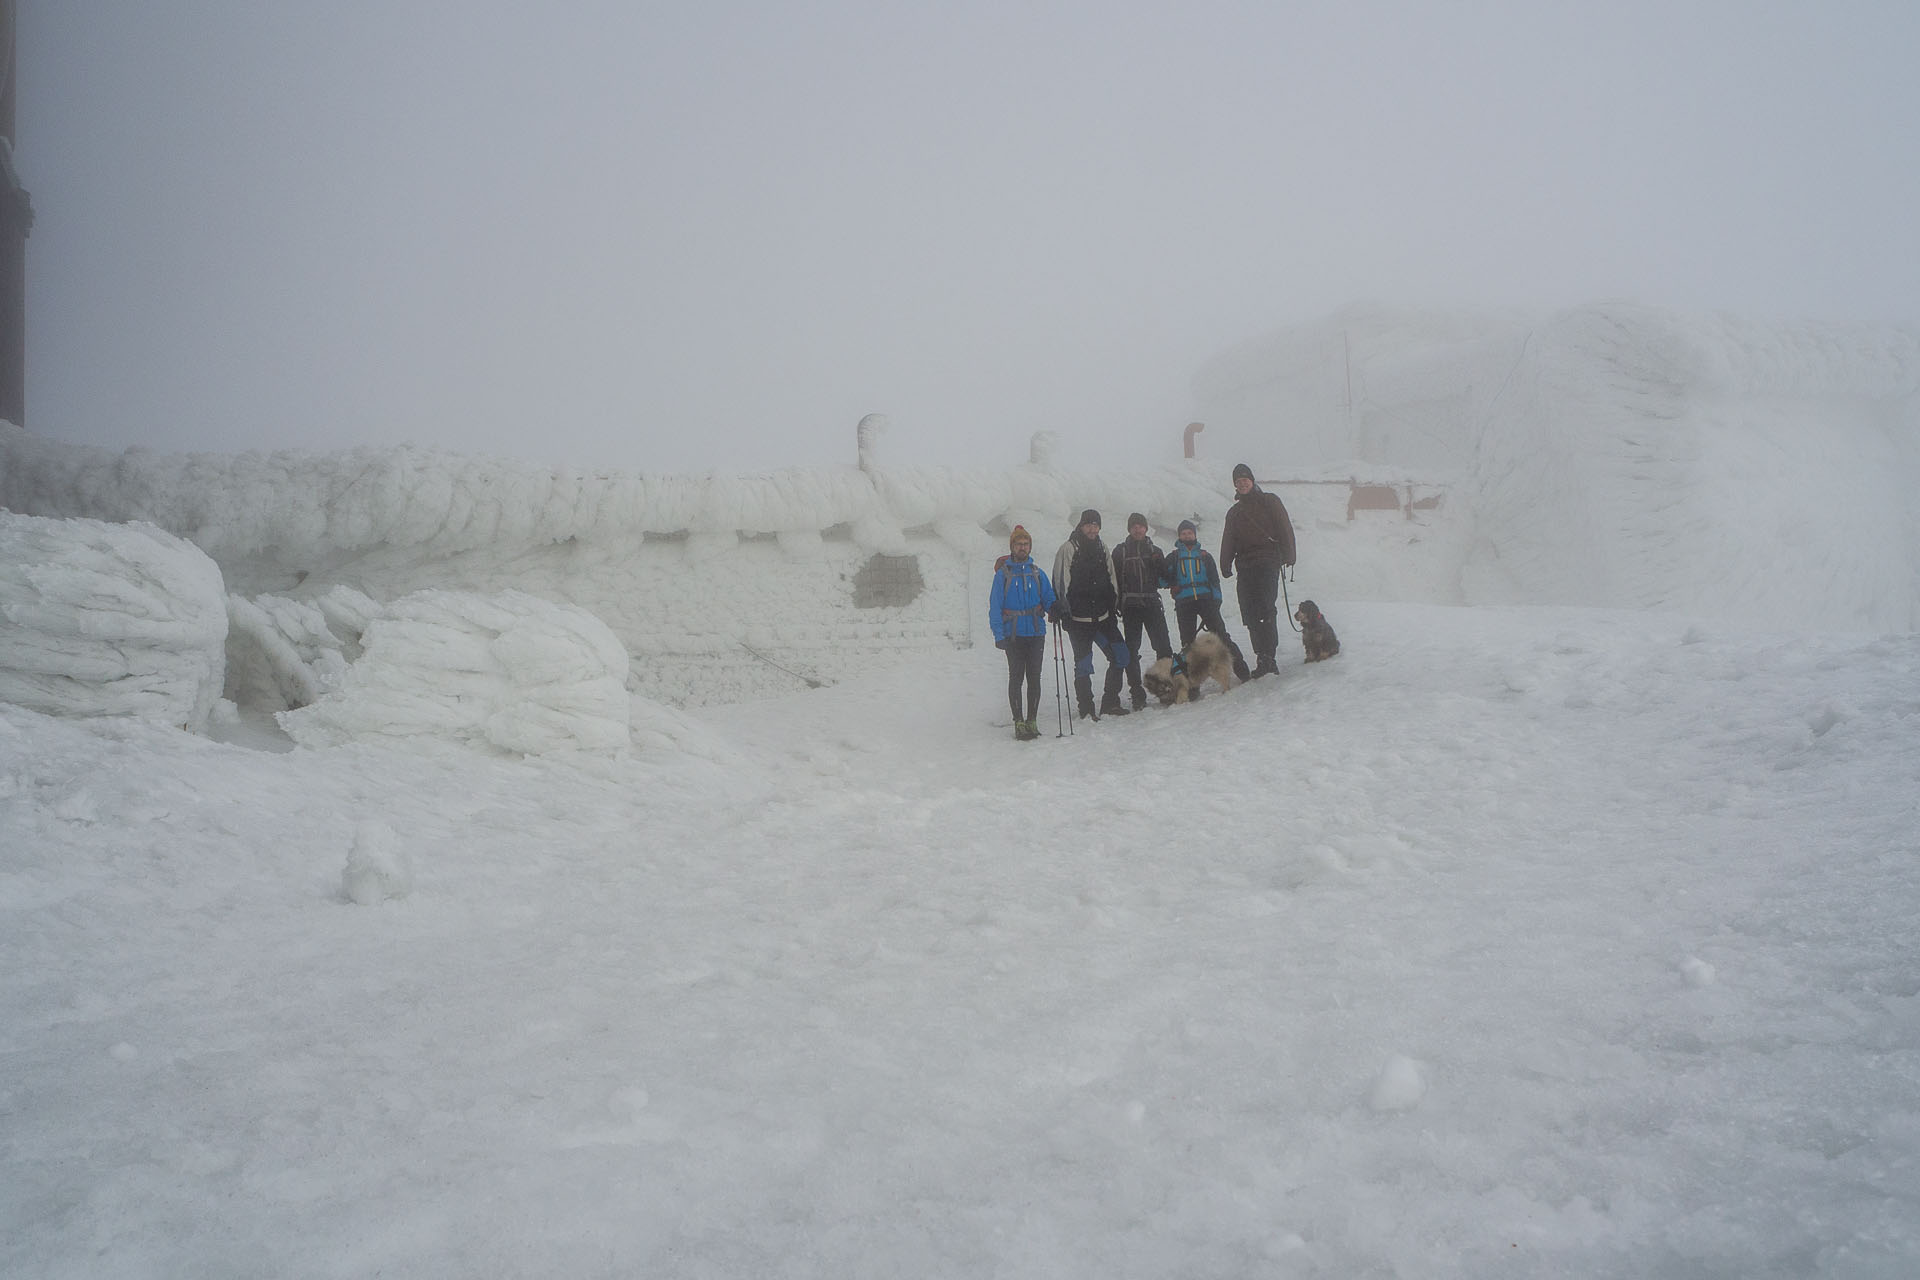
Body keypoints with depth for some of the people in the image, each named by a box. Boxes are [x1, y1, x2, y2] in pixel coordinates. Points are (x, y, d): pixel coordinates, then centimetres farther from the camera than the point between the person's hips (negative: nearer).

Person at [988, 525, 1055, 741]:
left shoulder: (1037, 574, 11)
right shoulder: (1003, 574, 3)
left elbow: (1048, 599, 11)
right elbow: (995, 607, 0)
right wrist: (999, 635, -10)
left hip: (1036, 633, 3)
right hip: (1014, 635, -3)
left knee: (1034, 678, 3)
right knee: (1016, 678, -3)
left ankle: (1032, 721, 11)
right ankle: (1018, 723, 1)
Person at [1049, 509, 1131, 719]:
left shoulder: (1102, 548, 14)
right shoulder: (1068, 548, -5)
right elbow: (1061, 581, -10)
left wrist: (1114, 603, 18)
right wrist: (1063, 610, -16)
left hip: (1103, 616, 6)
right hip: (1078, 617, -6)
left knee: (1120, 656, 3)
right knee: (1083, 664, -3)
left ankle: (1110, 702, 12)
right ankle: (1086, 709, 5)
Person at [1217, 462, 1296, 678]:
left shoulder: (1269, 501, 9)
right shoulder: (1234, 512, 23)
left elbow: (1285, 529, 1)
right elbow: (1228, 541, 19)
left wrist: (1287, 556, -10)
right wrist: (1225, 566, 5)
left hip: (1267, 562, -5)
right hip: (1245, 566, 5)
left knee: (1266, 609, -17)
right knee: (1249, 614, -2)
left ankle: (1268, 658, -19)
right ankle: (1262, 659, 3)